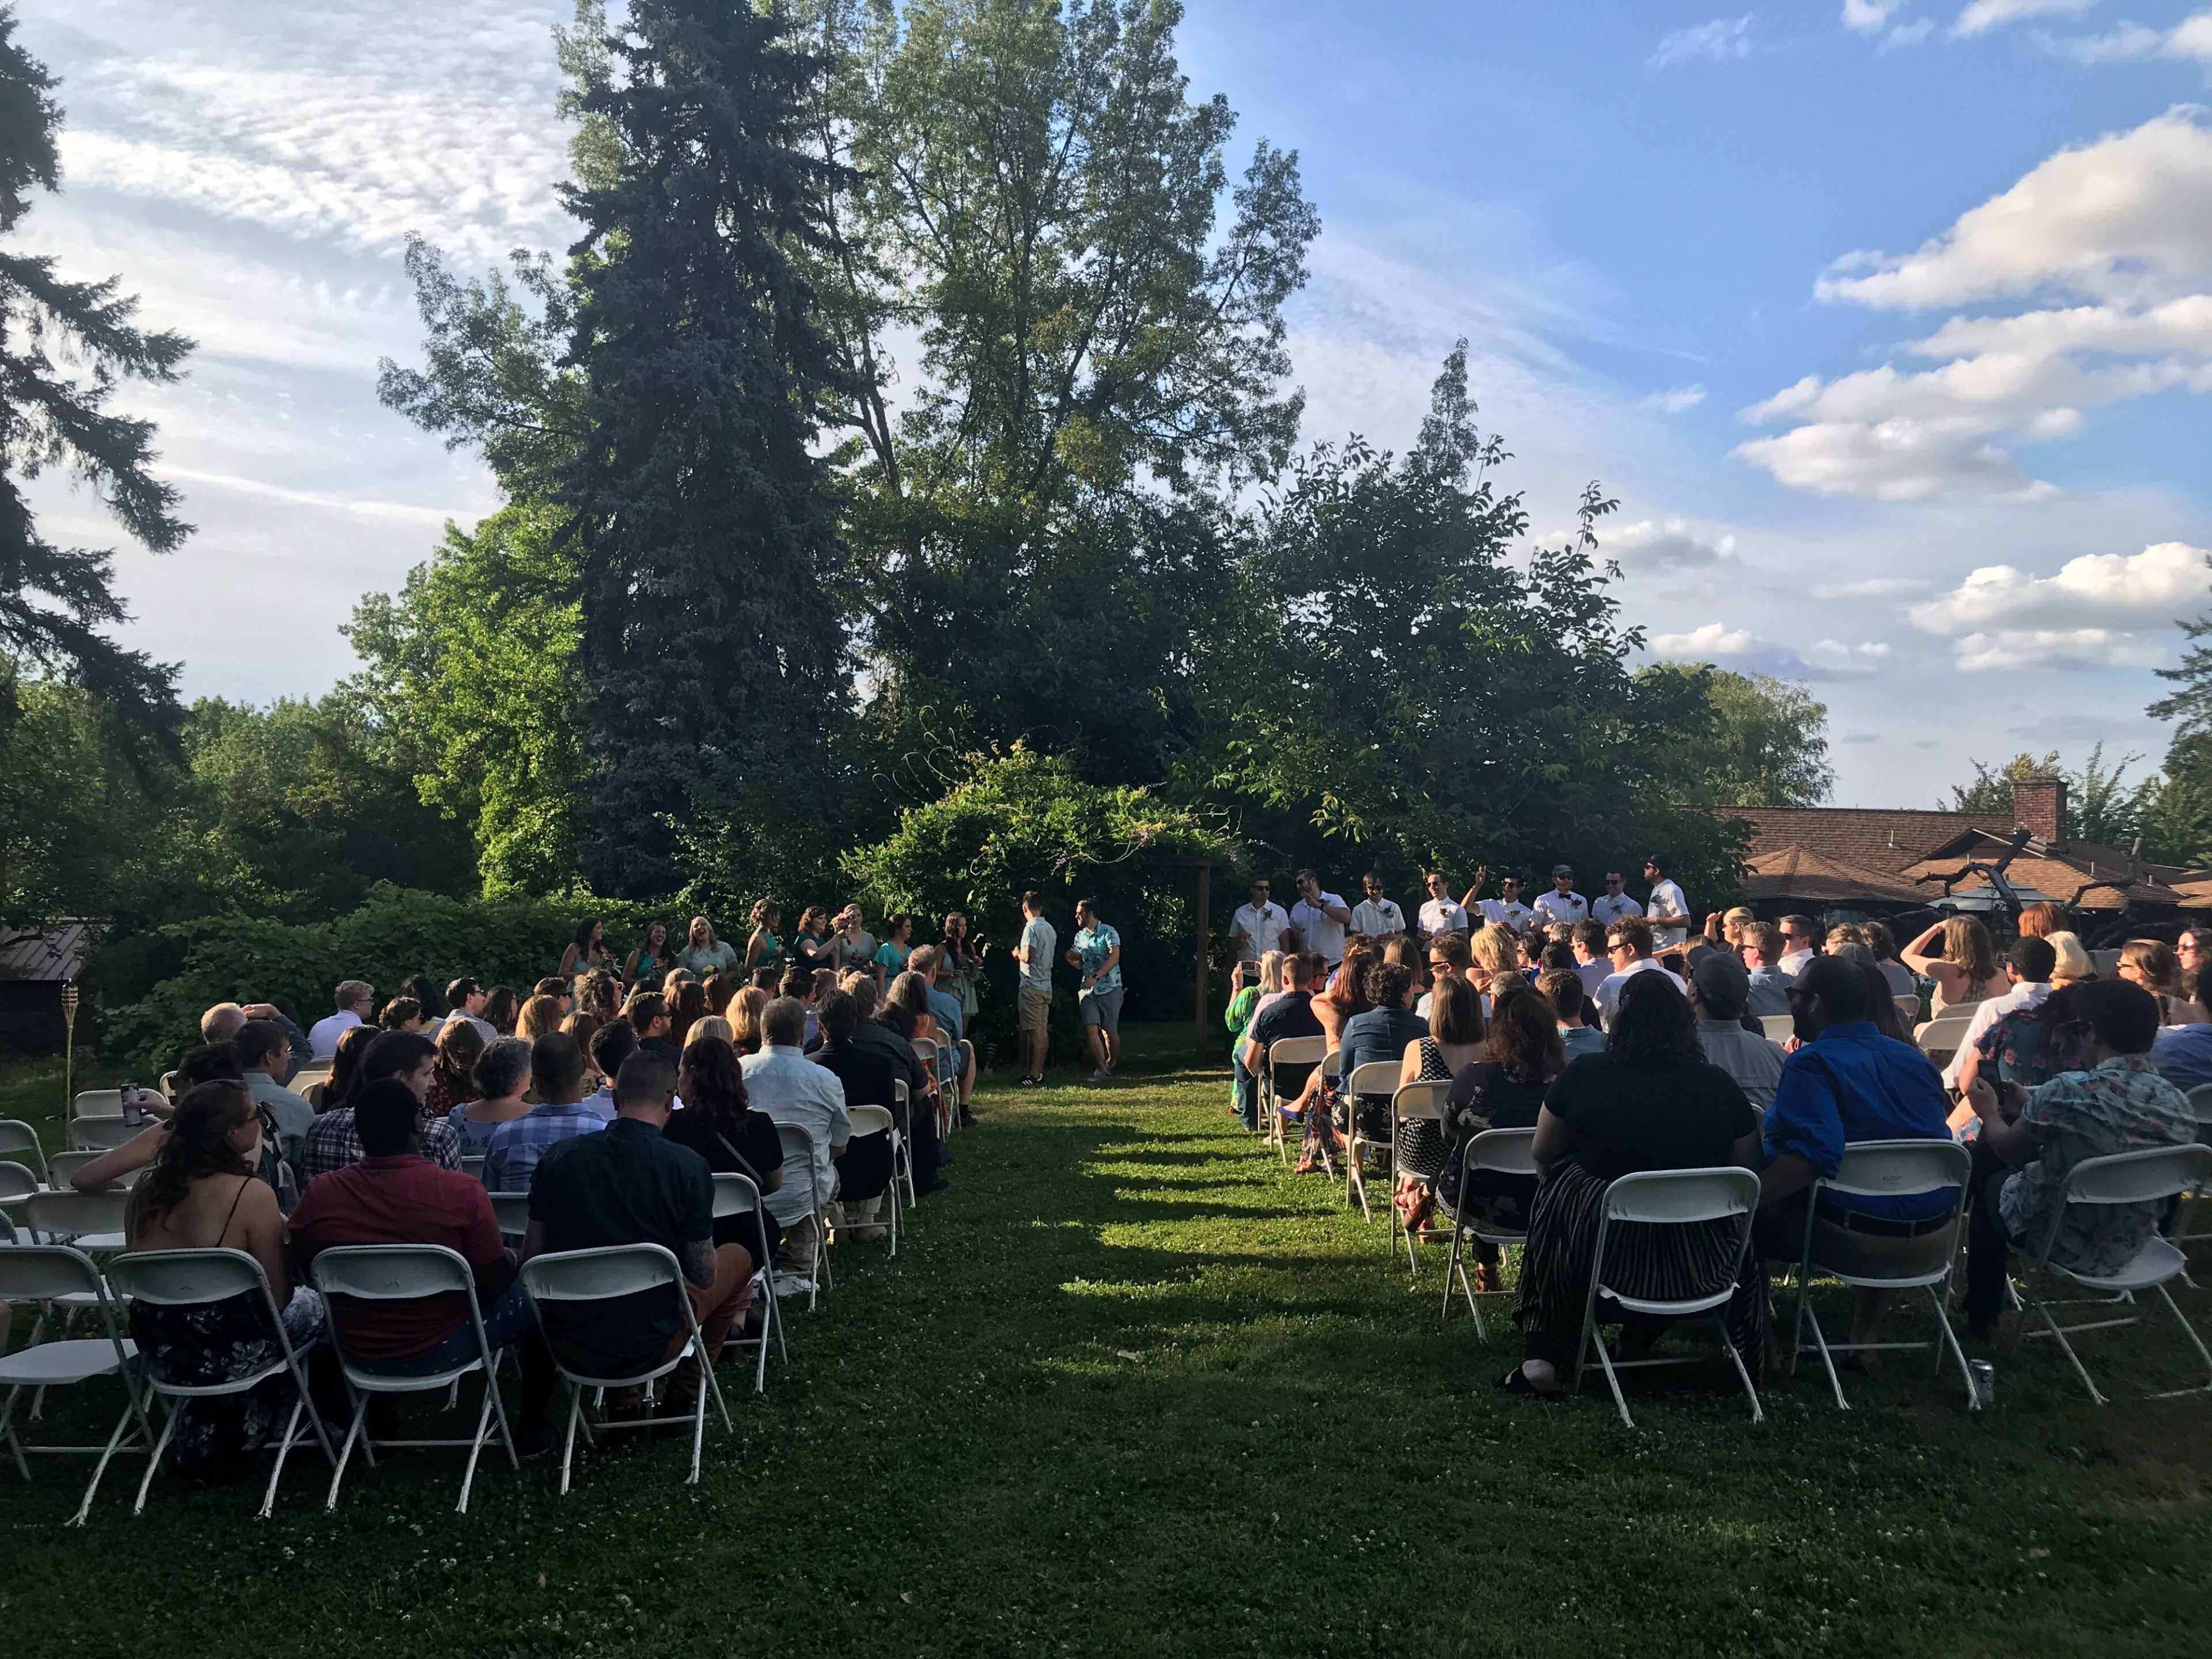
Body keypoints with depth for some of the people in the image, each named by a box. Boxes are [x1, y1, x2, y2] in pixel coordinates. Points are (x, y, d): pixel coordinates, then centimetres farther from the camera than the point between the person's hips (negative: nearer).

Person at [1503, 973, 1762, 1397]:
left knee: (1553, 1196, 28)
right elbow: (1748, 1170, 6)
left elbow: (1543, 1156, 4)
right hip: (1698, 1263, 2)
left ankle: (1542, 1354, 23)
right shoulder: (1719, 1085, -4)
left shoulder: (1583, 1075, -7)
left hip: (1609, 1256, -1)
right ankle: (1640, 1338, 40)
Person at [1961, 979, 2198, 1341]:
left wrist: (1990, 1113, 11)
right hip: (2129, 1247, 5)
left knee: (1992, 1184, 27)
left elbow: (2007, 1150, -11)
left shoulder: (2068, 1091, -30)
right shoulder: (2179, 1105, -14)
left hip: (2059, 1242, -5)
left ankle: (1981, 1318, 39)